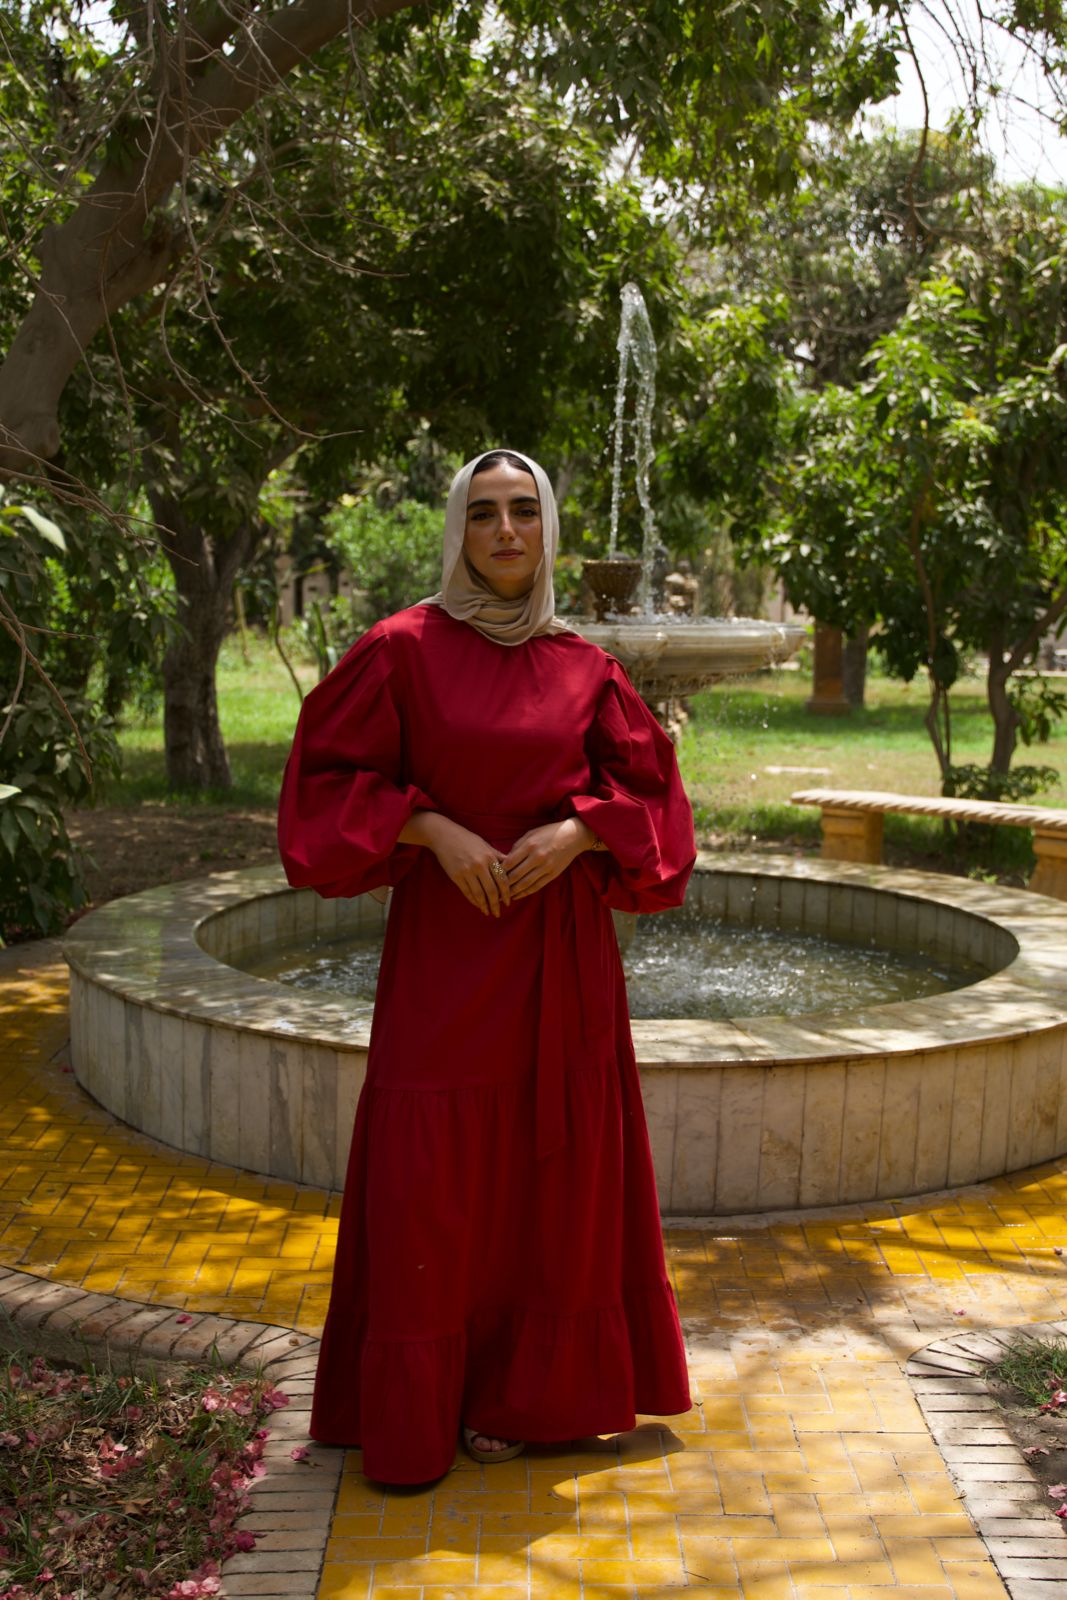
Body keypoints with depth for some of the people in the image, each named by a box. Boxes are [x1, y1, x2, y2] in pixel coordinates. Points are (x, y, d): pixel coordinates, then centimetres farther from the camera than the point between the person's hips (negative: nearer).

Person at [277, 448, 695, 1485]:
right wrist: (434, 829, -16)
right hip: (444, 943, -3)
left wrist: (574, 830, -11)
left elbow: (645, 782, 8)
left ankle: (518, 1394, 27)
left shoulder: (584, 667, 6)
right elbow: (330, 772, -3)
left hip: (560, 949, 3)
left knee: (548, 1165, 9)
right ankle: (412, 1407, 19)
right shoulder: (404, 649, -3)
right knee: (430, 1175, 2)